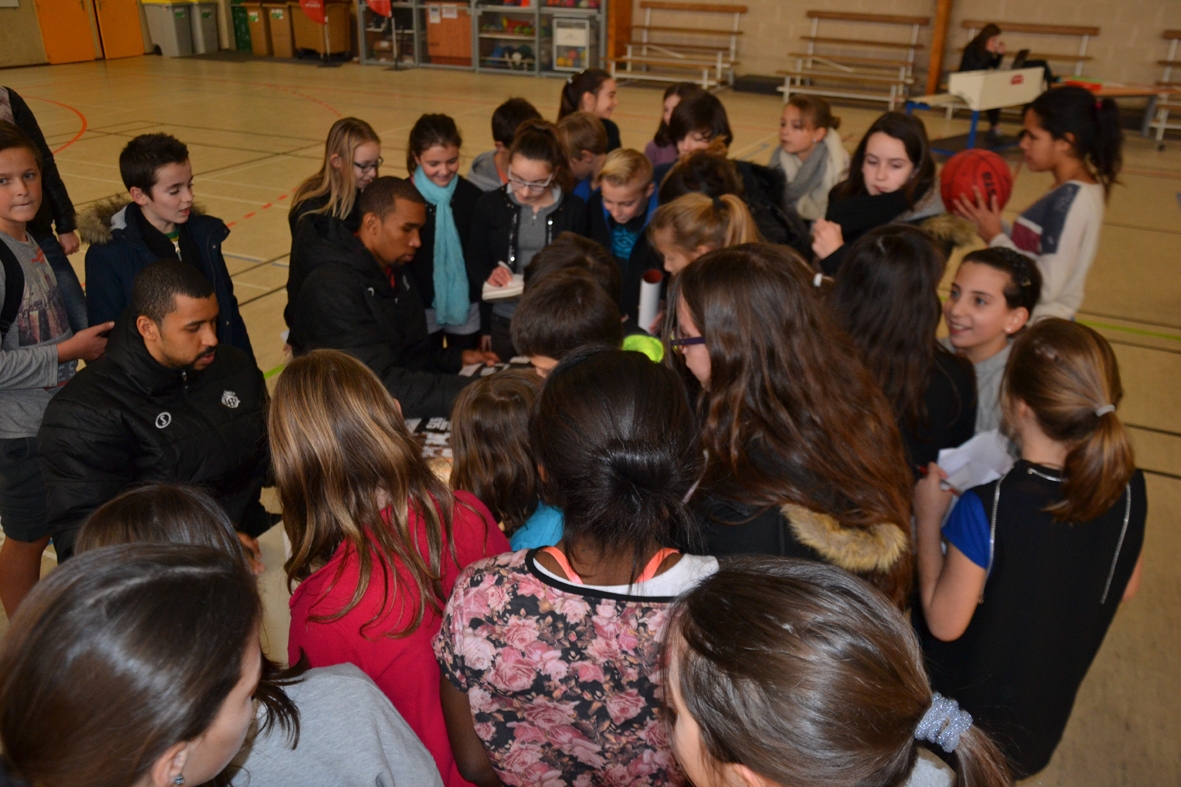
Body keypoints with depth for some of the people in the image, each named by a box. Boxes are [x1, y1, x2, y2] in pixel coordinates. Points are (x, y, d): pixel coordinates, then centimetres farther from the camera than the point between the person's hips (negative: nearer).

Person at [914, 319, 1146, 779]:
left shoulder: (987, 509, -37)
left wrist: (928, 519, -17)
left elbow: (944, 623, -23)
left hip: (963, 712, -4)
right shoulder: (1128, 490, -19)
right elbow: (1126, 588, 0)